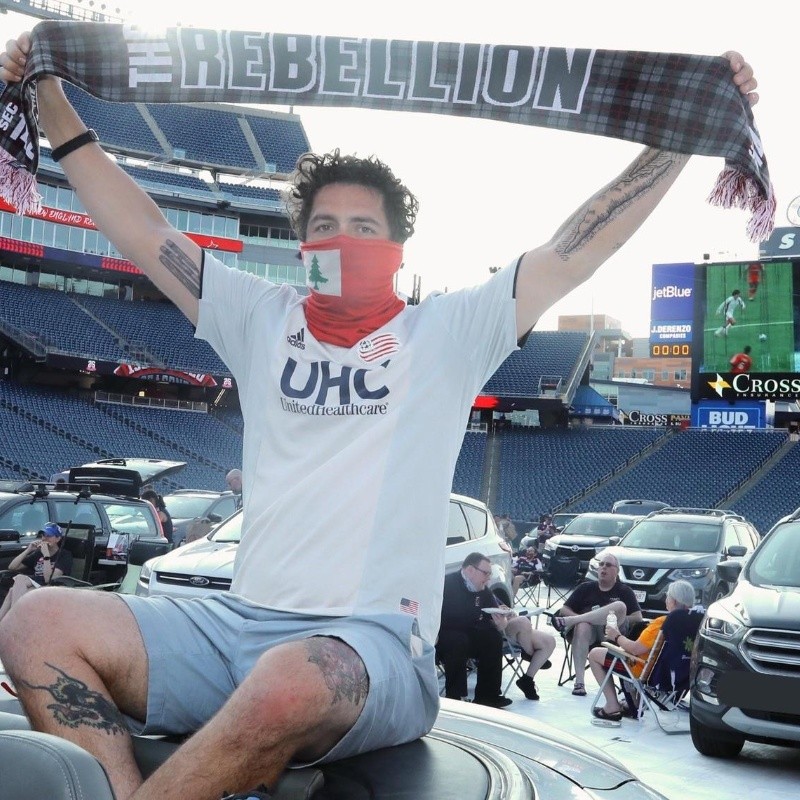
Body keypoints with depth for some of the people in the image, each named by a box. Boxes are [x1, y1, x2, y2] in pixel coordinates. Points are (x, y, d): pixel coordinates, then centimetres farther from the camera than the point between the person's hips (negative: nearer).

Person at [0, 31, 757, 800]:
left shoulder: (448, 334, 6)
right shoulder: (261, 320, 15)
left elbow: (581, 244, 2)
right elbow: (141, 231, 17)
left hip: (372, 643, -4)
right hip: (234, 624, 4)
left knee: (292, 682, -40)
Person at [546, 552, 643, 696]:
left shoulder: (625, 591, 15)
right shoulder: (586, 588, 18)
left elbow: (638, 617, 6)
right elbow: (564, 610, 12)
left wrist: (618, 620, -8)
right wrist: (581, 618, -7)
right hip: (590, 631, 1)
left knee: (620, 606, -29)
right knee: (582, 626, -37)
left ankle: (568, 622, -28)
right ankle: (579, 682, -40)